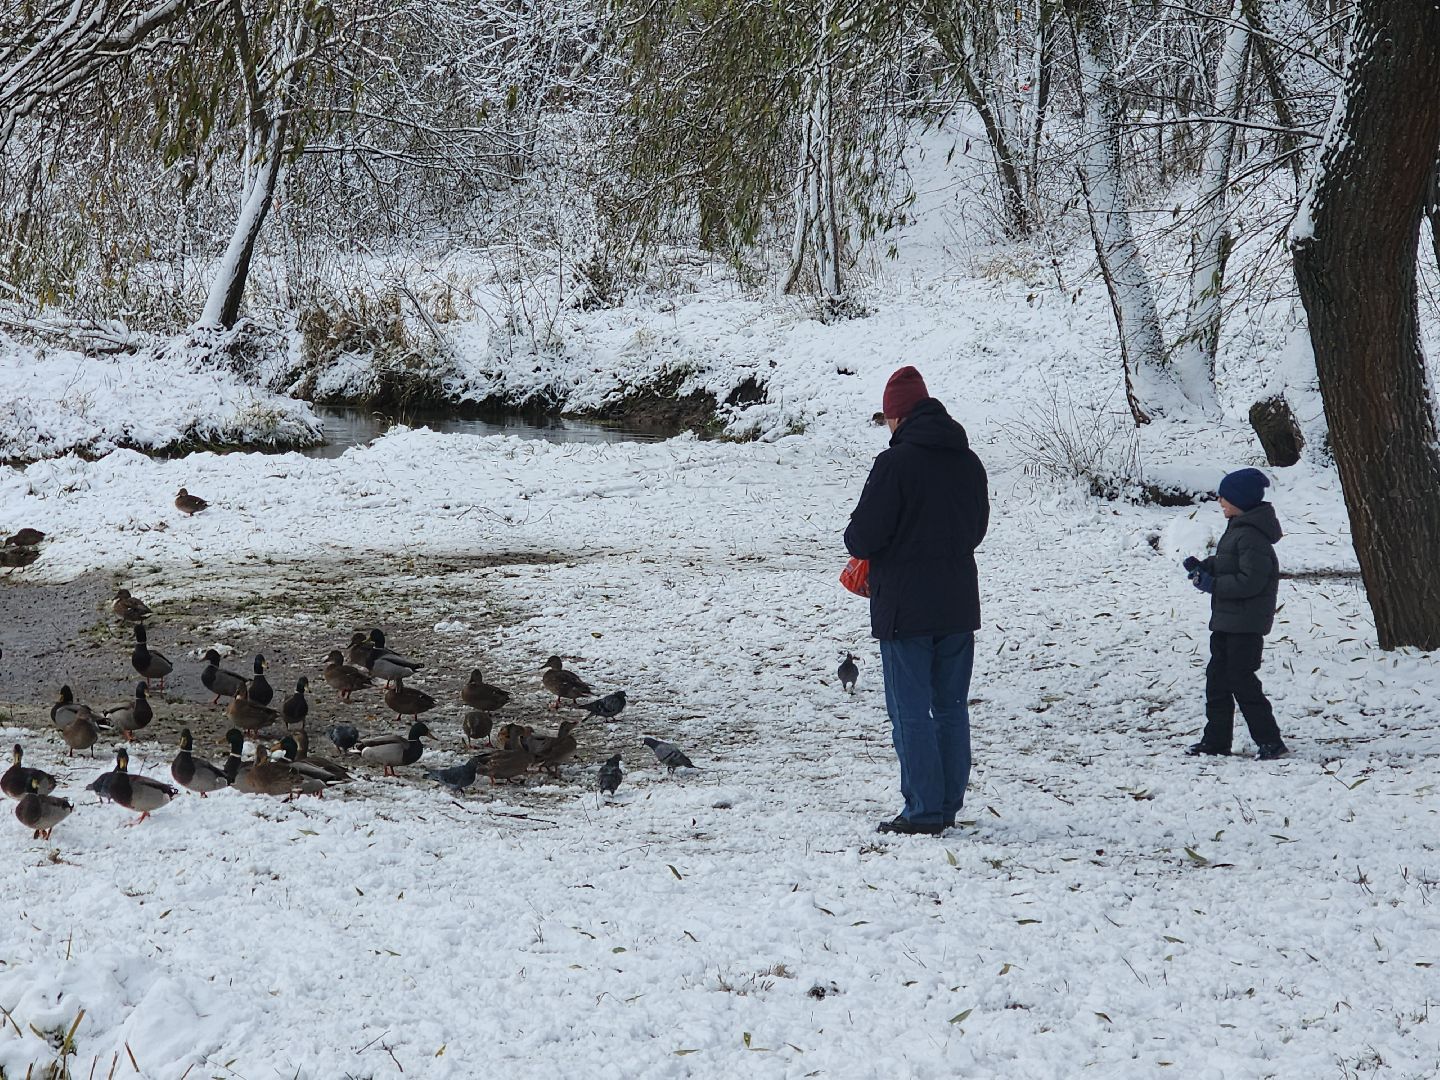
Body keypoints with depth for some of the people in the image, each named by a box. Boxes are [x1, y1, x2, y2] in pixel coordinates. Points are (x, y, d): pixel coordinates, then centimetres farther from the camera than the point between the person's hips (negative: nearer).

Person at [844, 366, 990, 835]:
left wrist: (858, 546, 7)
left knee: (911, 712, -2)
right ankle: (948, 806, 17)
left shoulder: (896, 462, -16)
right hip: (958, 605, 7)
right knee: (952, 708, 13)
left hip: (905, 609, -7)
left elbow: (864, 535, -15)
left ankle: (923, 810, -3)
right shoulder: (968, 462, 6)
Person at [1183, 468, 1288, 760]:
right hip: (1227, 621, 11)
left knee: (1241, 680, -8)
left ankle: (1270, 741, -3)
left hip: (1245, 623, -11)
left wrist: (1212, 584, -19)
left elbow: (1250, 582, -25)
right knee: (1217, 677, 14)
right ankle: (1216, 739, 21)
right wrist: (1203, 567, 6)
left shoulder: (1252, 536, -20)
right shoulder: (1237, 528, 13)